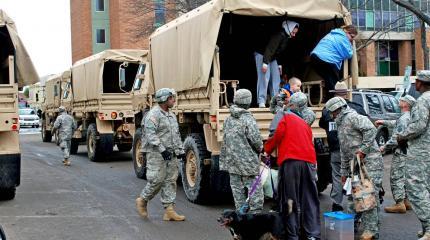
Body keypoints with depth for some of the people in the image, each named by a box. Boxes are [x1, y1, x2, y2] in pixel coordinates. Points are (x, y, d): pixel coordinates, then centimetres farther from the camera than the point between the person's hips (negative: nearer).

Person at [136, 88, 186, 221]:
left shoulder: (171, 115, 18)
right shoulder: (153, 115, -11)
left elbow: (176, 134, 23)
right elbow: (151, 135, -20)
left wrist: (180, 150, 15)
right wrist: (162, 150, -25)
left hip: (171, 154, 8)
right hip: (156, 154, -8)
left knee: (170, 180, 4)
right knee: (157, 180, -8)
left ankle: (169, 211, 7)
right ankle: (142, 201, 17)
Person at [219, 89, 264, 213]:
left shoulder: (228, 120, 8)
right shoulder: (248, 119, -14)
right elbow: (255, 139, -18)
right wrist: (260, 148, 3)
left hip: (232, 162, 7)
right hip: (248, 162, -7)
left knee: (238, 191, 11)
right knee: (255, 190, 0)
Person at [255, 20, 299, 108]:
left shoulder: (286, 37, 4)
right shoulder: (280, 35, -25)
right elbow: (270, 48, -30)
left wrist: (279, 65, 13)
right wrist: (265, 63, -33)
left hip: (272, 57, 10)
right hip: (262, 54, -10)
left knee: (276, 78, 4)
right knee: (264, 77, -16)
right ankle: (261, 101, -16)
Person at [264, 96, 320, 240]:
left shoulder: (285, 118, 10)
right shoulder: (304, 123, 27)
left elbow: (277, 137, -3)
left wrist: (267, 150, 11)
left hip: (290, 161, -5)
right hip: (308, 161, 5)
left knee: (290, 199, 0)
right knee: (309, 199, 8)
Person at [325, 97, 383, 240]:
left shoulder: (353, 118, -7)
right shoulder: (340, 125, 23)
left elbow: (371, 130, -23)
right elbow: (344, 152, 28)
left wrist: (363, 150, -22)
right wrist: (344, 172, 27)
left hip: (369, 162, -10)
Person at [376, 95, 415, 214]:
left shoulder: (403, 119, -20)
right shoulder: (410, 117, 11)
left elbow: (396, 138, -24)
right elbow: (396, 124, 29)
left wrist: (384, 147, -14)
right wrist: (383, 122, 27)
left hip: (401, 153, -10)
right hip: (407, 151, 10)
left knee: (396, 177, -5)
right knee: (404, 177, 17)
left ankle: (399, 204, -2)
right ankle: (406, 201, 23)